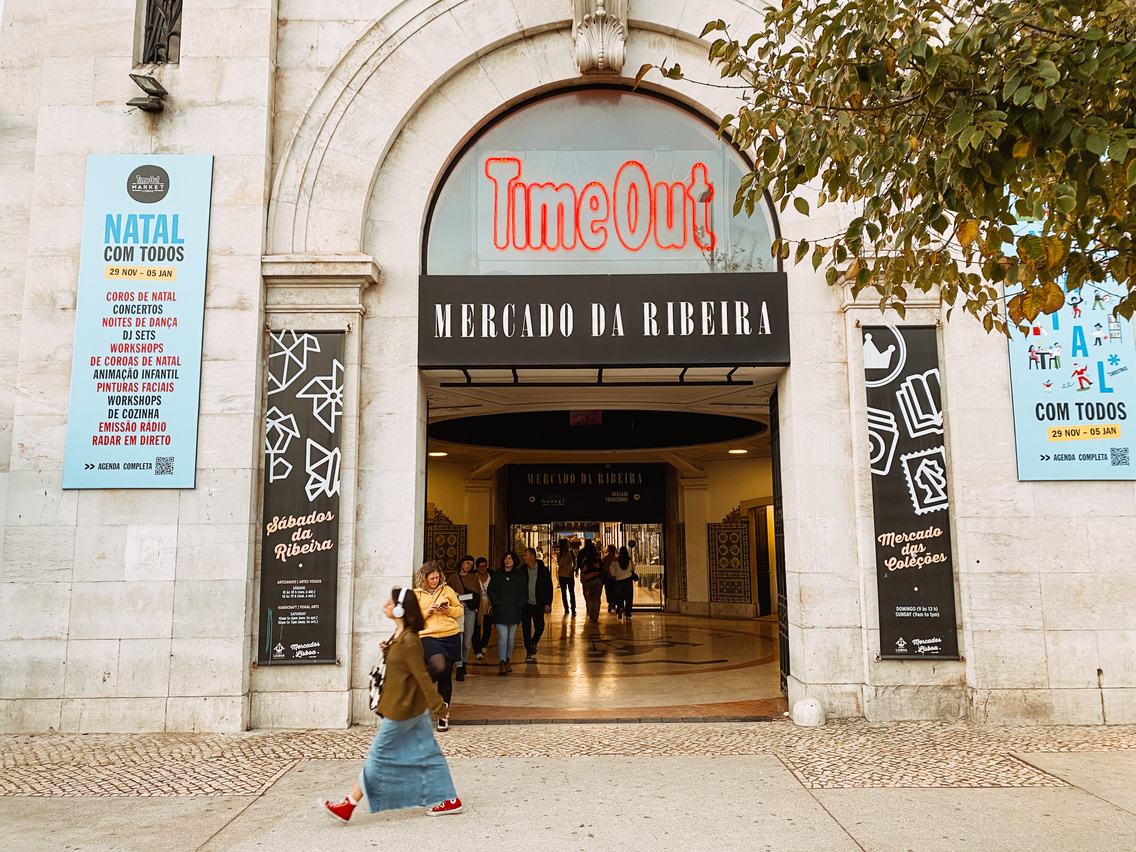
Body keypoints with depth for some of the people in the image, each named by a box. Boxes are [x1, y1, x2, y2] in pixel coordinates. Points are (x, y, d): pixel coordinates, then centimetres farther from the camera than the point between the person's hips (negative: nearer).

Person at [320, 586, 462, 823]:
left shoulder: (409, 641, -22)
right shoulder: (401, 635, 8)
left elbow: (422, 676, -22)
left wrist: (436, 705, -20)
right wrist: (387, 651, 1)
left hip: (403, 709, -10)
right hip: (414, 708, 10)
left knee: (379, 755, 2)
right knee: (426, 753, 13)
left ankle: (348, 806, 13)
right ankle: (449, 801, 19)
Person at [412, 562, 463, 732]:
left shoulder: (447, 590, 10)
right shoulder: (416, 594, 7)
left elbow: (460, 610, 14)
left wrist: (449, 610, -5)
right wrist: (427, 611, -9)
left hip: (450, 636, 2)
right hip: (428, 637, -2)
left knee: (446, 676, 5)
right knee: (439, 668, -26)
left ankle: (444, 715, 18)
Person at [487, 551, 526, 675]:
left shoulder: (519, 576, 6)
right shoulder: (497, 574, 5)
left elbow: (525, 593, 10)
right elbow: (491, 590, 7)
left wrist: (518, 604, -1)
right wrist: (496, 602, -5)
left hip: (514, 612, 2)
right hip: (500, 612, -2)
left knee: (511, 637, 9)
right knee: (502, 637, -11)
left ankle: (508, 660, 24)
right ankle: (502, 663, -12)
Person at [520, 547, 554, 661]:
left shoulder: (543, 570, -3)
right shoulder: (522, 570, 0)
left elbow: (549, 587, 1)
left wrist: (547, 604, -3)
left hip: (538, 605, -1)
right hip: (525, 604, 1)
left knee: (540, 627, 2)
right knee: (526, 629, 1)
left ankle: (533, 643, 32)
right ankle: (529, 653, 11)